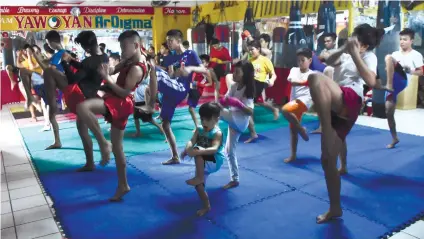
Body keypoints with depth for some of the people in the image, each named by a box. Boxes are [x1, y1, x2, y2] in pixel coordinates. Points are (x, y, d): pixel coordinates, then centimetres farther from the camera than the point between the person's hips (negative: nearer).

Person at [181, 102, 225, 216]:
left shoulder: (217, 133, -19)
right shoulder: (199, 130, -1)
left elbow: (214, 149, -34)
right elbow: (191, 141, -14)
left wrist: (197, 151, -48)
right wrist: (187, 149, -38)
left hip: (214, 161, -7)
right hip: (203, 162, 7)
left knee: (197, 152, -32)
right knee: (199, 186, 10)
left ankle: (199, 177, -23)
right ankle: (206, 206, 30)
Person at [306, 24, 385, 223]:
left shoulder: (369, 56, 7)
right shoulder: (347, 54, 27)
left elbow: (371, 81, -14)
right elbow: (330, 61, 7)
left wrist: (354, 54, -13)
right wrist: (344, 49, -7)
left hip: (350, 101, -7)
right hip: (336, 107, 8)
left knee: (316, 78, -36)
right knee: (327, 160, 3)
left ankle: (327, 128, -36)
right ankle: (335, 209, 14)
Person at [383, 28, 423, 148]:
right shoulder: (395, 53, 20)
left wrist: (410, 71, -15)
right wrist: (388, 68, -1)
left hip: (402, 81, -5)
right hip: (392, 83, 5)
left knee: (388, 57, -25)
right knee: (389, 112, 0)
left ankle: (389, 85, -27)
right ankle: (395, 138, 13)